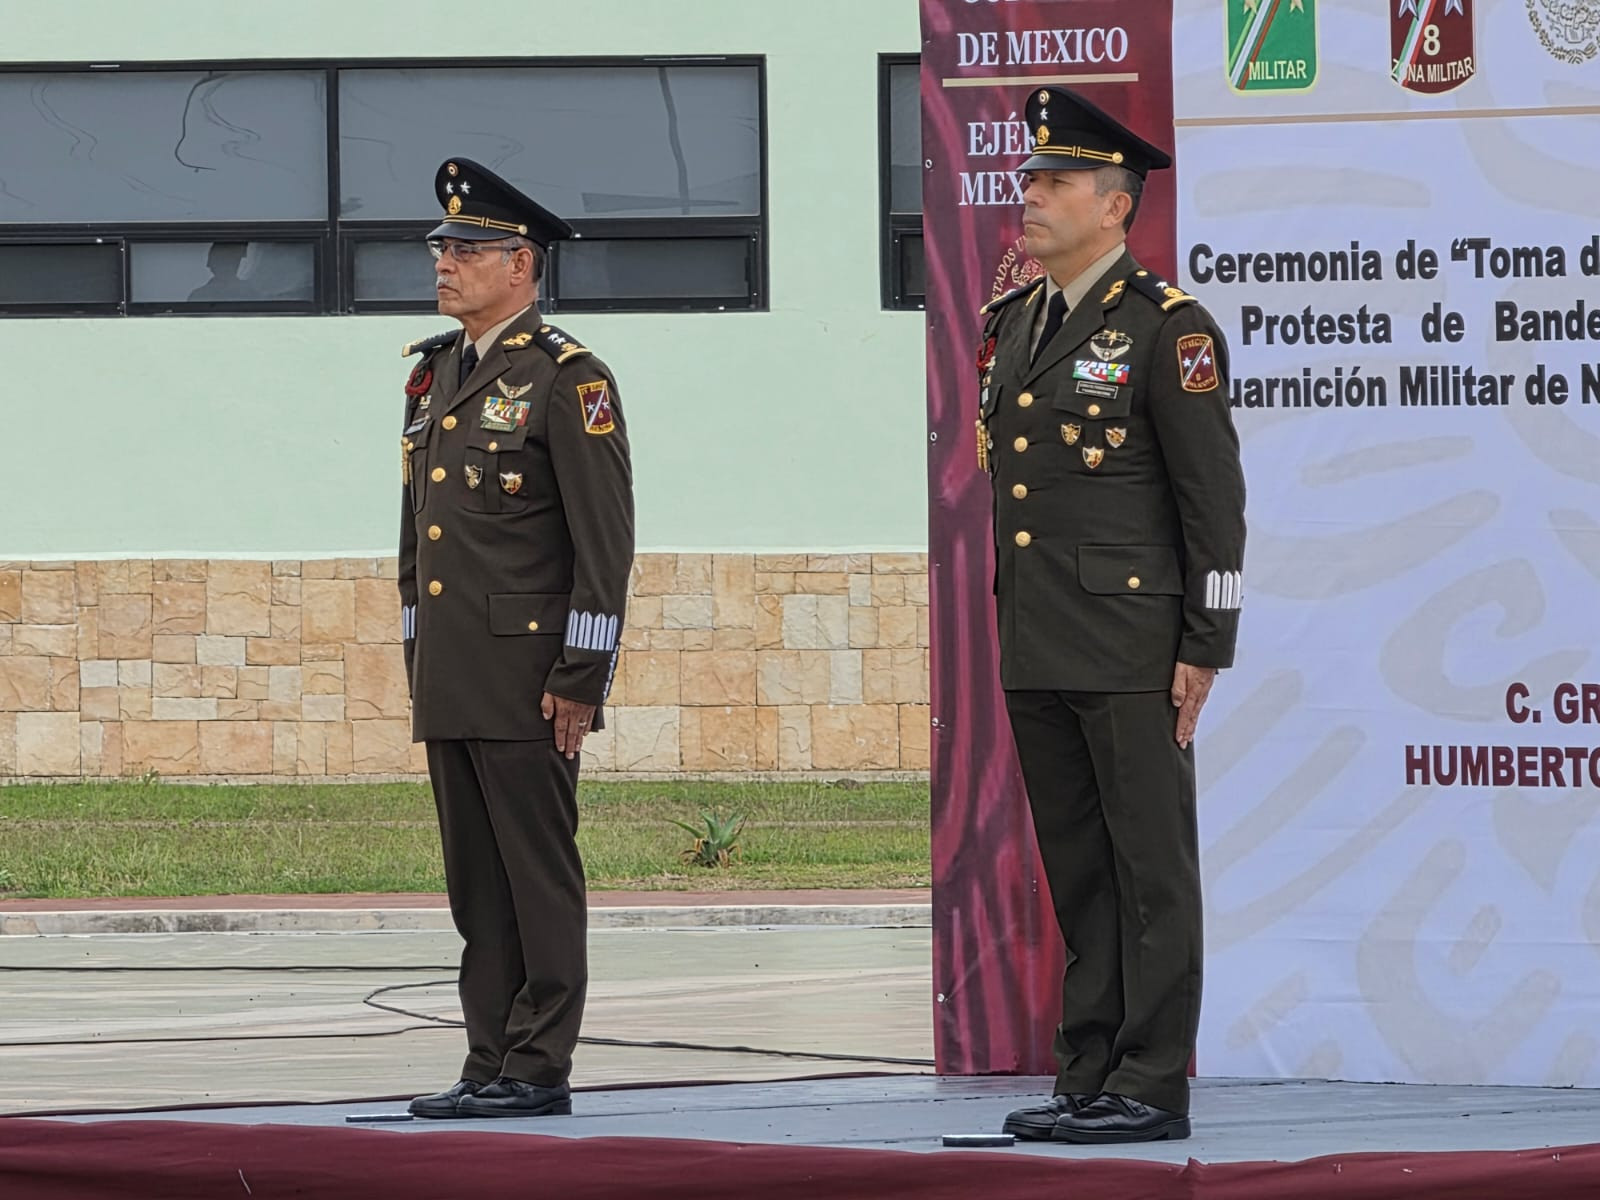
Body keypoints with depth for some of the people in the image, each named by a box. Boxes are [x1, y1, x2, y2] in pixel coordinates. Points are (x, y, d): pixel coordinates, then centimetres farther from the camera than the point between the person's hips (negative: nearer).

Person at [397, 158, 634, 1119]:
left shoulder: (567, 379, -7)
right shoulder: (434, 374, 16)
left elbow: (606, 541, -11)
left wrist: (581, 677, -15)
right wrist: (418, 660, 18)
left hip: (526, 674, -8)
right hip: (451, 679, 8)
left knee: (539, 876, -4)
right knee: (476, 882, 9)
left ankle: (539, 1069, -1)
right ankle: (492, 1065, 13)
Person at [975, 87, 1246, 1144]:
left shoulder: (1167, 328, -8)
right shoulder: (1012, 323, 15)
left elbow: (1215, 497, -9)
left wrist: (1207, 649, -12)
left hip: (1131, 645, -8)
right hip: (1037, 650, 8)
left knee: (1150, 866, -3)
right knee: (1076, 871, 10)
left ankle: (1154, 1086, -2)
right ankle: (1090, 1082, 14)